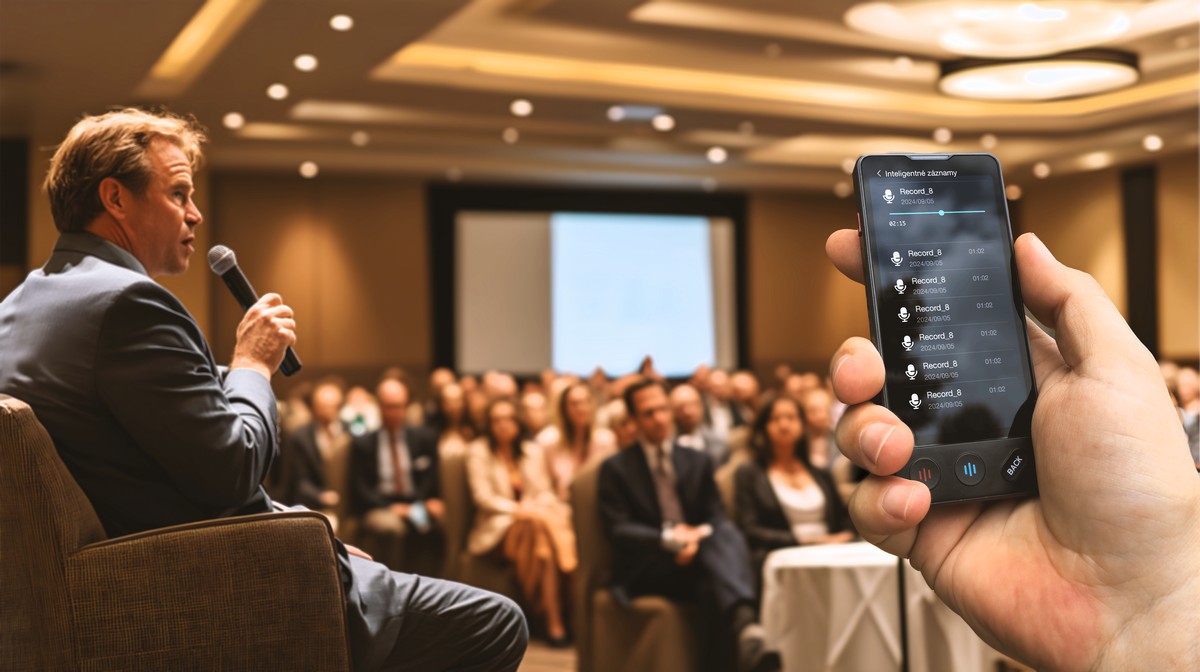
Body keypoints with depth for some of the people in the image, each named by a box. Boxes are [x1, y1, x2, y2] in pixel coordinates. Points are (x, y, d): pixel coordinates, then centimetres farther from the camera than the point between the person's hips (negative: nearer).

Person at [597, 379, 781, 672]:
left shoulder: (699, 462, 20)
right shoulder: (615, 469, 9)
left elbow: (717, 518, 10)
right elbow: (617, 529, -4)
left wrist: (697, 538, -16)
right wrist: (668, 538, -22)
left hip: (696, 555, 3)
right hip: (644, 569, -3)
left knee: (726, 533, -35)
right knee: (714, 550, -35)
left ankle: (747, 629, -60)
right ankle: (746, 630, -57)